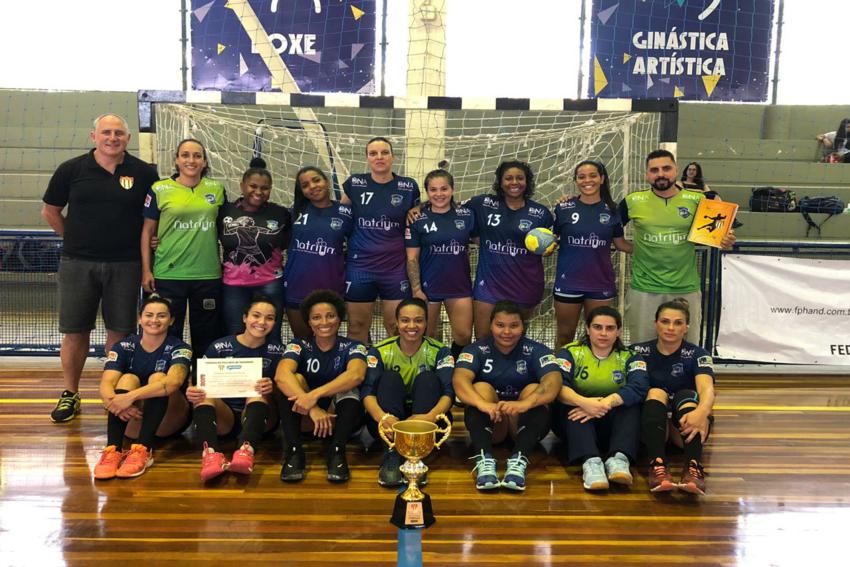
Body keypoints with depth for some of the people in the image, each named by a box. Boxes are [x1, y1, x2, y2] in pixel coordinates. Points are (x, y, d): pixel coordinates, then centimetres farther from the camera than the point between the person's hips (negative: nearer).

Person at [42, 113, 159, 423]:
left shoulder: (144, 173, 1)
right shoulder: (71, 170, 1)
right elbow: (50, 211, 11)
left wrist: (142, 242, 3)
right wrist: (75, 239, 8)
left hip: (125, 265, 0)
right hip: (77, 263, 0)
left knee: (120, 331, 5)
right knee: (75, 331, 6)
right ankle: (70, 394, 20)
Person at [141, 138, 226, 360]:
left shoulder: (217, 189, 6)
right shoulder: (160, 189, 1)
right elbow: (147, 231, 4)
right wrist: (146, 271, -1)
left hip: (208, 275, 2)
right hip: (168, 275, -2)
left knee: (205, 337, 11)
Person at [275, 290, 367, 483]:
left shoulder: (352, 347, -4)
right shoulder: (299, 346, -2)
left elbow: (356, 375, -28)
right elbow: (281, 376, -25)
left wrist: (315, 394, -40)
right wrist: (312, 408, -39)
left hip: (340, 417, -1)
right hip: (304, 418, 1)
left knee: (346, 385, -26)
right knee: (294, 379, -22)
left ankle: (337, 451, -34)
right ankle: (294, 451, -30)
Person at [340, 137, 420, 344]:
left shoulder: (409, 187, -1)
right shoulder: (354, 183, 0)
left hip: (396, 268, -1)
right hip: (359, 266, 1)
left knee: (396, 326, 4)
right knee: (357, 326, 8)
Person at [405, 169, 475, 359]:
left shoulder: (466, 215, 1)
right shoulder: (418, 219, -5)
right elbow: (412, 258, -5)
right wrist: (416, 289, -10)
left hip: (460, 284, 2)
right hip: (428, 285, -2)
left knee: (464, 335, 2)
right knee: (427, 336, 9)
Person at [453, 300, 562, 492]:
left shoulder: (536, 351, -4)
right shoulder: (476, 350, -3)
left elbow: (553, 381, -24)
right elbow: (460, 379, -23)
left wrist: (524, 404, -44)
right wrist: (483, 404, -44)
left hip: (526, 424, 0)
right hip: (487, 423, 0)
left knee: (535, 389, -24)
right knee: (480, 387, -23)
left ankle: (519, 460, -42)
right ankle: (484, 460, -43)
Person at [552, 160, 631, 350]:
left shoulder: (611, 210, 2)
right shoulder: (564, 208, -2)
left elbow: (620, 243, 8)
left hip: (601, 283, 1)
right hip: (568, 283, -1)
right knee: (565, 335, 12)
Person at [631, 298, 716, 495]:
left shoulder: (697, 355, -2)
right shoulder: (638, 351, 4)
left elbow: (707, 389, -22)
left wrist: (701, 412, -45)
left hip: (686, 427, 0)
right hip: (651, 422, 1)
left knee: (687, 395, -28)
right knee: (656, 392, -27)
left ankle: (693, 467, -48)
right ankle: (657, 465, -47)